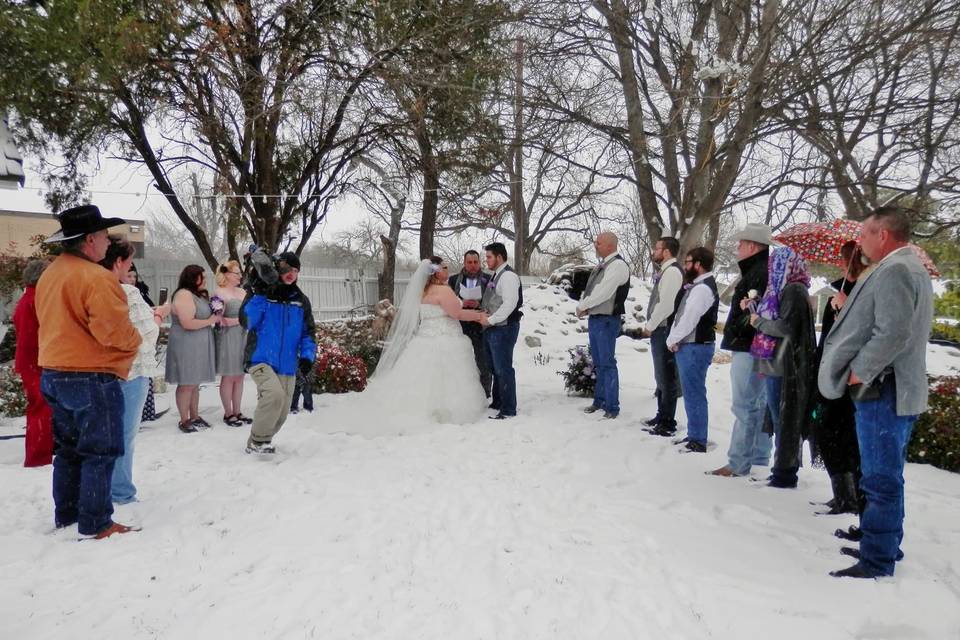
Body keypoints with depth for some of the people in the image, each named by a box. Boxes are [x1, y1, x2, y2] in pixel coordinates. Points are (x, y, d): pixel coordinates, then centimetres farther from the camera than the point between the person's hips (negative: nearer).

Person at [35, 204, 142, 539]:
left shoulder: (49, 274, 10)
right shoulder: (96, 277, -20)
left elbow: (57, 322, 17)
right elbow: (115, 330, -23)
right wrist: (135, 340, -4)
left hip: (55, 374, 9)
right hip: (91, 377, -9)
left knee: (69, 448, 20)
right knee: (99, 451, 1)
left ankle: (65, 514, 30)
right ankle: (95, 523, 7)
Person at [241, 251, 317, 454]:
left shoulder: (301, 301, 9)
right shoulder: (262, 294, -3)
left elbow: (308, 332, 12)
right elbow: (246, 321, -15)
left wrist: (307, 355, -3)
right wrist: (260, 296, -21)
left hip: (287, 365, 5)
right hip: (261, 360, -5)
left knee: (281, 413, 9)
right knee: (274, 394, -28)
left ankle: (262, 440, 34)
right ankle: (257, 441, -8)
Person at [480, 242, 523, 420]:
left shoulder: (508, 276, -13)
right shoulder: (495, 276, 18)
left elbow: (509, 304, -22)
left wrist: (490, 320, -19)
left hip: (503, 328, -10)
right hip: (492, 329, 10)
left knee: (503, 369, -6)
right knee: (496, 368, 17)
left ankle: (508, 410, 0)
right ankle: (497, 403, 28)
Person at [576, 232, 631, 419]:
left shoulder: (618, 265, -13)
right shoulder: (601, 266, 15)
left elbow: (603, 292, -20)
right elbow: (589, 289, 15)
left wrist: (582, 307, -9)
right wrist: (583, 306, -5)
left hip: (607, 321, -9)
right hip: (594, 319, 9)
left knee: (607, 364, -5)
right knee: (598, 363, 17)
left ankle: (612, 407, 2)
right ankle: (599, 401, 28)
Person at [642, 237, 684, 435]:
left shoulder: (672, 271, -15)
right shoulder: (665, 271, 15)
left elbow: (666, 305, -22)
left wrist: (649, 326, -13)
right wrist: (651, 326, 12)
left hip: (664, 331, -10)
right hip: (660, 330, 10)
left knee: (667, 377, -4)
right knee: (661, 376, 18)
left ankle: (668, 423, 3)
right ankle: (662, 416, 29)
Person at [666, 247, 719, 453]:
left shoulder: (703, 288, -15)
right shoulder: (696, 286, 17)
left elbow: (689, 319, -19)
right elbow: (681, 316, 16)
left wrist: (672, 340, -8)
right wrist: (673, 340, 5)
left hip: (695, 348, -10)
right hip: (688, 346, 10)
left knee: (694, 394, -6)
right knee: (692, 393, 17)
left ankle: (698, 442, 0)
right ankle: (693, 435, 27)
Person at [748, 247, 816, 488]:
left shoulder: (792, 290, -13)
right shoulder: (787, 289, 15)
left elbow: (786, 326, -20)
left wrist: (758, 322, -8)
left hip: (783, 367, -9)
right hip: (777, 365, 9)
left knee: (783, 419, -2)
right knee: (784, 419, 14)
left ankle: (784, 473, 5)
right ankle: (785, 469, 23)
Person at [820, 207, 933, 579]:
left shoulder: (893, 272, -17)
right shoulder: (912, 269, 17)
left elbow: (893, 334, -25)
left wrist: (859, 371, -16)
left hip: (883, 391, -11)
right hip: (899, 389, 11)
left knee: (880, 479, -4)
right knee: (886, 476, 19)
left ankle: (877, 561, 4)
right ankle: (885, 545, 31)